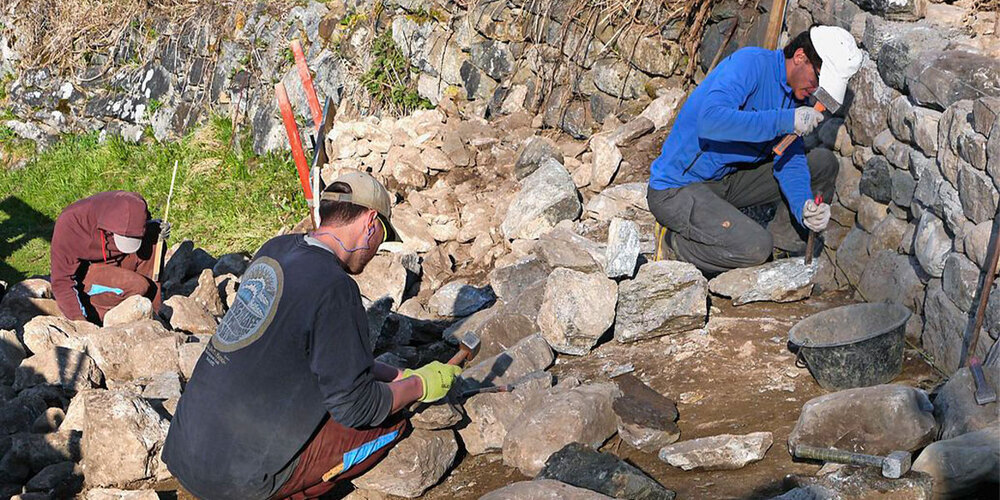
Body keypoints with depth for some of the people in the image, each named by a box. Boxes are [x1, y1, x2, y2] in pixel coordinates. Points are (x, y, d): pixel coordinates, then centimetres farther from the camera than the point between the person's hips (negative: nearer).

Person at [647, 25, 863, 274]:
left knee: (824, 162, 6)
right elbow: (711, 121, -37)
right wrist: (786, 121, -33)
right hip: (676, 189, -9)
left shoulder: (797, 95, 5)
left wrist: (803, 207, -20)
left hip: (728, 180, 9)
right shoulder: (751, 62, -21)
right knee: (755, 247, -31)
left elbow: (790, 159, 0)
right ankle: (673, 243, -6)